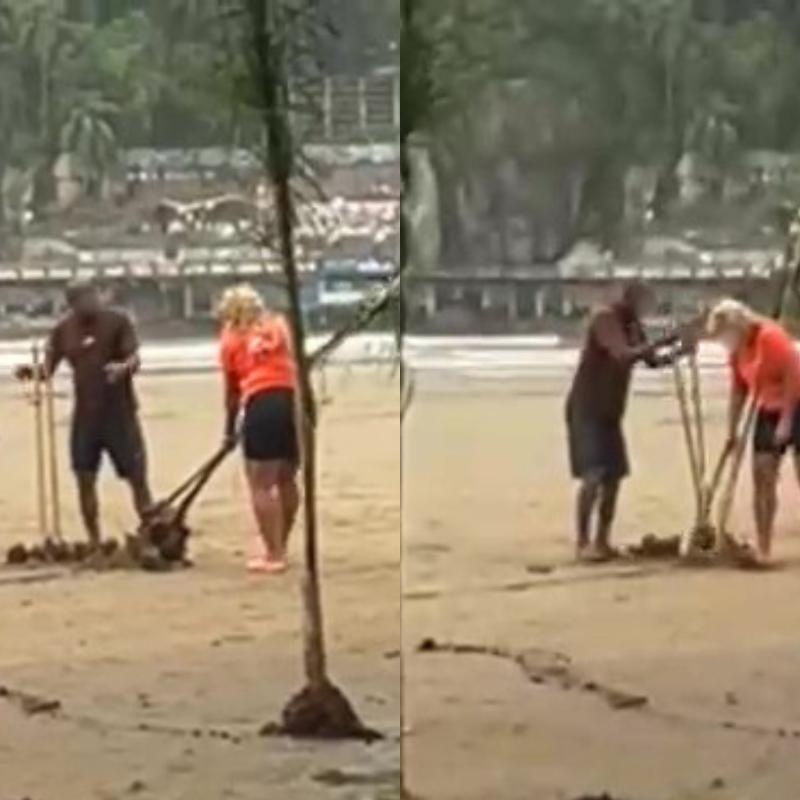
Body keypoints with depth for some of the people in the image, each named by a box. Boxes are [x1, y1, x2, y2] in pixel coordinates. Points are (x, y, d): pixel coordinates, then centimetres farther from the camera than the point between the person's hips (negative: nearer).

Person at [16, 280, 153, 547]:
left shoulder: (117, 321, -5)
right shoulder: (63, 330, 4)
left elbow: (134, 359, -12)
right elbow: (48, 367, 3)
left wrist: (123, 367, -35)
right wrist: (32, 372, -19)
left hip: (120, 412, -3)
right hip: (85, 414, 3)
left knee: (137, 477, -2)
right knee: (85, 479, 3)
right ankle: (94, 543, 13)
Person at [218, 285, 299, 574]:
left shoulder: (231, 338, 13)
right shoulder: (280, 325, 20)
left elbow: (231, 391, 15)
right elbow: (297, 362, 15)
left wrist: (230, 430, 25)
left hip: (261, 405, -4)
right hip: (294, 400, 4)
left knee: (261, 485, 1)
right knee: (286, 480, 17)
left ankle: (273, 555, -2)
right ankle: (279, 548, 25)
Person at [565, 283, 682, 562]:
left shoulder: (632, 325, 8)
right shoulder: (605, 318, -18)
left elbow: (651, 360, 14)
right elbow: (624, 355, -31)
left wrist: (676, 353, -5)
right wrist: (663, 341, -32)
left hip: (610, 412, 9)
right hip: (586, 410, -9)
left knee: (613, 476, 6)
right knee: (593, 476, -15)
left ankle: (602, 541, 12)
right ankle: (582, 543, -11)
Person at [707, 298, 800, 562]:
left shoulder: (771, 337, -18)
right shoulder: (737, 350, 5)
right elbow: (738, 390, 12)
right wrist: (732, 431, 10)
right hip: (767, 411, 8)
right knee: (762, 479, 2)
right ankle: (763, 550, 5)